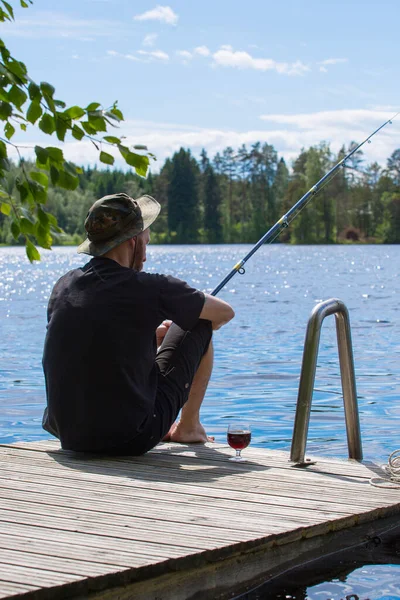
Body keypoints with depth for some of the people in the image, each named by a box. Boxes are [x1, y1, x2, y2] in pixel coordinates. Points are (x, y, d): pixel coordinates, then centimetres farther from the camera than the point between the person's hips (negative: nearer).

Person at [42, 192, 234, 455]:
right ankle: (188, 428, 26)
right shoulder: (149, 288, -12)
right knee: (200, 329, 11)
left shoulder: (63, 286, 3)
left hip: (69, 437, 6)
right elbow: (225, 313, 5)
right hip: (132, 440, -6)